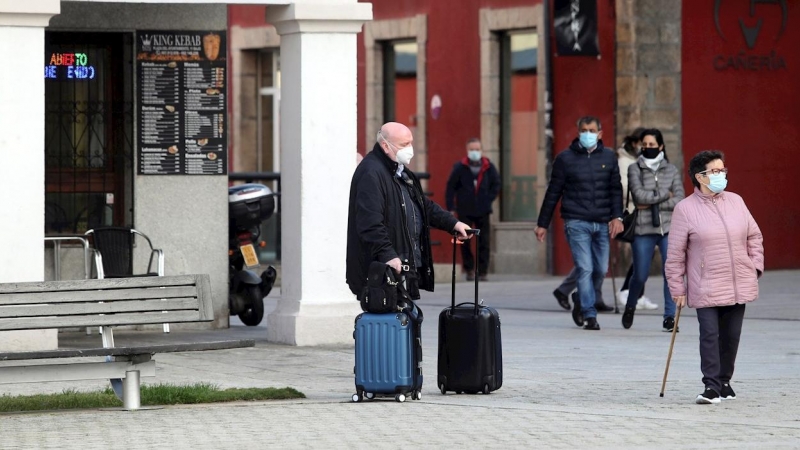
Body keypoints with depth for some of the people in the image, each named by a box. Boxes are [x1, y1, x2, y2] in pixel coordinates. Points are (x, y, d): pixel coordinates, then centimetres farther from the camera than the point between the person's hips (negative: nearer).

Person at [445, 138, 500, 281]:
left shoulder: (488, 167, 0)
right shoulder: (460, 167, -5)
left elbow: (496, 184, 12)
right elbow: (451, 187, -1)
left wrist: (489, 200, 0)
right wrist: (451, 208, -5)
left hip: (483, 210, 1)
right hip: (465, 211, -1)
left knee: (484, 242, 0)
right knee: (465, 242, 2)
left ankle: (482, 271, 6)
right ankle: (469, 269, 16)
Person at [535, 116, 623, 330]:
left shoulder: (608, 157, 9)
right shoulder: (565, 158, 1)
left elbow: (616, 189, 10)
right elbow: (553, 192, 5)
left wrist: (617, 216, -5)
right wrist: (542, 224, 6)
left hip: (602, 224, 3)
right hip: (577, 222, -3)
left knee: (601, 270, 5)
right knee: (585, 269, -10)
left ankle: (582, 304, 29)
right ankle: (590, 316, -6)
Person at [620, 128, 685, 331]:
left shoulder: (671, 170, 8)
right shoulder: (634, 169, 3)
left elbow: (680, 201, -1)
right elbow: (639, 195, -11)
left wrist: (652, 203, -9)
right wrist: (665, 195, -5)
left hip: (669, 228, 1)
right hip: (643, 230, -1)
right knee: (640, 276, 6)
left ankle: (670, 317, -6)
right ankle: (630, 307, 34)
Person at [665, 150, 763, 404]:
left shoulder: (736, 202, 7)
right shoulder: (685, 209, -6)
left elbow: (754, 236, 16)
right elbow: (675, 253, -4)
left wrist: (756, 266, 7)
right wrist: (677, 288, -5)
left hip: (739, 285, 4)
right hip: (706, 288, -4)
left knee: (731, 335, 9)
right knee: (709, 334, -12)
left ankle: (724, 382, 23)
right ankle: (711, 387, -10)